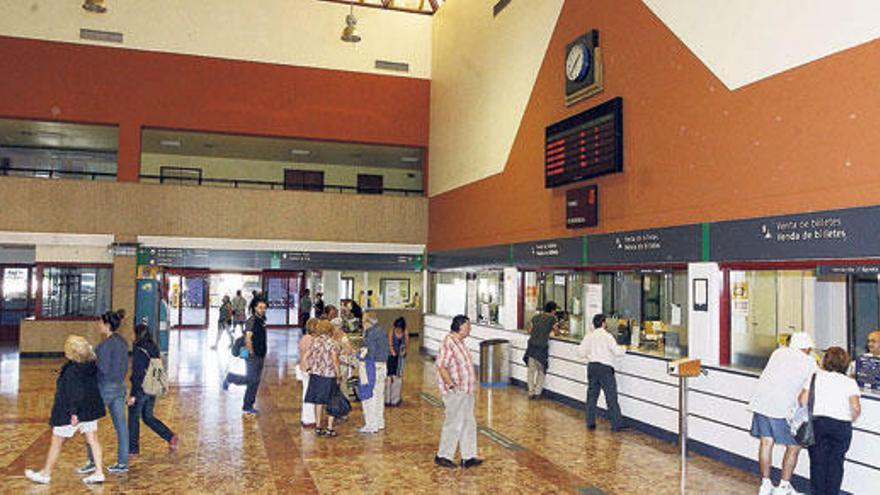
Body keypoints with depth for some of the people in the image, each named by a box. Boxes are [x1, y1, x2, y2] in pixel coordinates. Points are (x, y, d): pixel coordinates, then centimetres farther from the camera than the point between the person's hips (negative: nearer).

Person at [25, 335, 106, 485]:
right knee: (92, 440, 8)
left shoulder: (71, 370, -20)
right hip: (91, 410, 7)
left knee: (56, 442, 10)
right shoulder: (92, 366, 2)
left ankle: (45, 474, 24)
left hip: (69, 413, -7)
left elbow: (74, 393, -24)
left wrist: (73, 412, -23)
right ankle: (99, 472, 6)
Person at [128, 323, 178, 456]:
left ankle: (133, 449, 19)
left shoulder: (139, 351, -17)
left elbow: (137, 374, -19)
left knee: (133, 419, 9)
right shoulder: (154, 348, 5)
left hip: (141, 390, -7)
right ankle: (171, 438, 7)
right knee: (148, 417, 18)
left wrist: (133, 394, -16)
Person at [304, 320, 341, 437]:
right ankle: (329, 428, 7)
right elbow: (335, 361, -13)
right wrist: (338, 376, -6)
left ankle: (318, 427, 19)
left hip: (316, 375, 4)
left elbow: (306, 358, 4)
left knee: (318, 402, 13)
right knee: (330, 403, 6)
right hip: (329, 376, -4)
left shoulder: (314, 342, 2)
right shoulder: (332, 343, -11)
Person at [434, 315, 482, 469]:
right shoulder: (448, 344, -19)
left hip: (466, 391, 10)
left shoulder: (460, 342, 11)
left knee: (468, 424, 13)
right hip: (456, 393, -10)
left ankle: (468, 457, 21)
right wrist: (451, 385, -25)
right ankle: (443, 456, 15)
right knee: (453, 425, 1)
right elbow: (441, 366, -24)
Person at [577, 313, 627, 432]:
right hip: (605, 368, -5)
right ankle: (617, 424, 2)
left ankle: (590, 423, 15)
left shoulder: (589, 336, 6)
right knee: (611, 397, 0)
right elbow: (617, 351, -14)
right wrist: (624, 349, 6)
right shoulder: (607, 336, -10)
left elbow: (581, 350, 5)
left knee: (592, 395, 12)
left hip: (592, 366, 5)